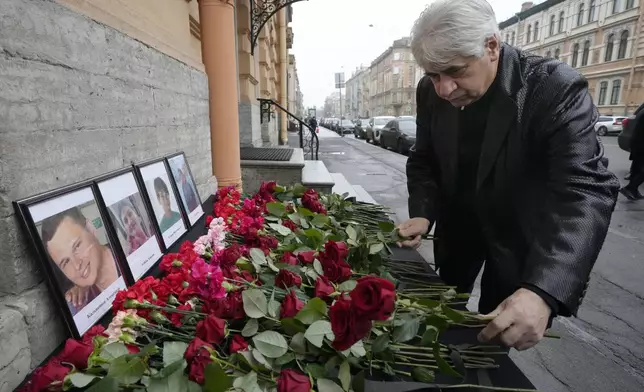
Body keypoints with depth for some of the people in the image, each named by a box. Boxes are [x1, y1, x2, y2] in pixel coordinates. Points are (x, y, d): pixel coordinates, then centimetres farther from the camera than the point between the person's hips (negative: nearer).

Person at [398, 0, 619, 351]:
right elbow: (424, 161, -2)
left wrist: (543, 290, -47)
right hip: (458, 224, 4)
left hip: (519, 233, -4)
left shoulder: (557, 89, -26)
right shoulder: (431, 92, -12)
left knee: (496, 335, 8)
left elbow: (584, 191, -34)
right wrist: (422, 213, -21)